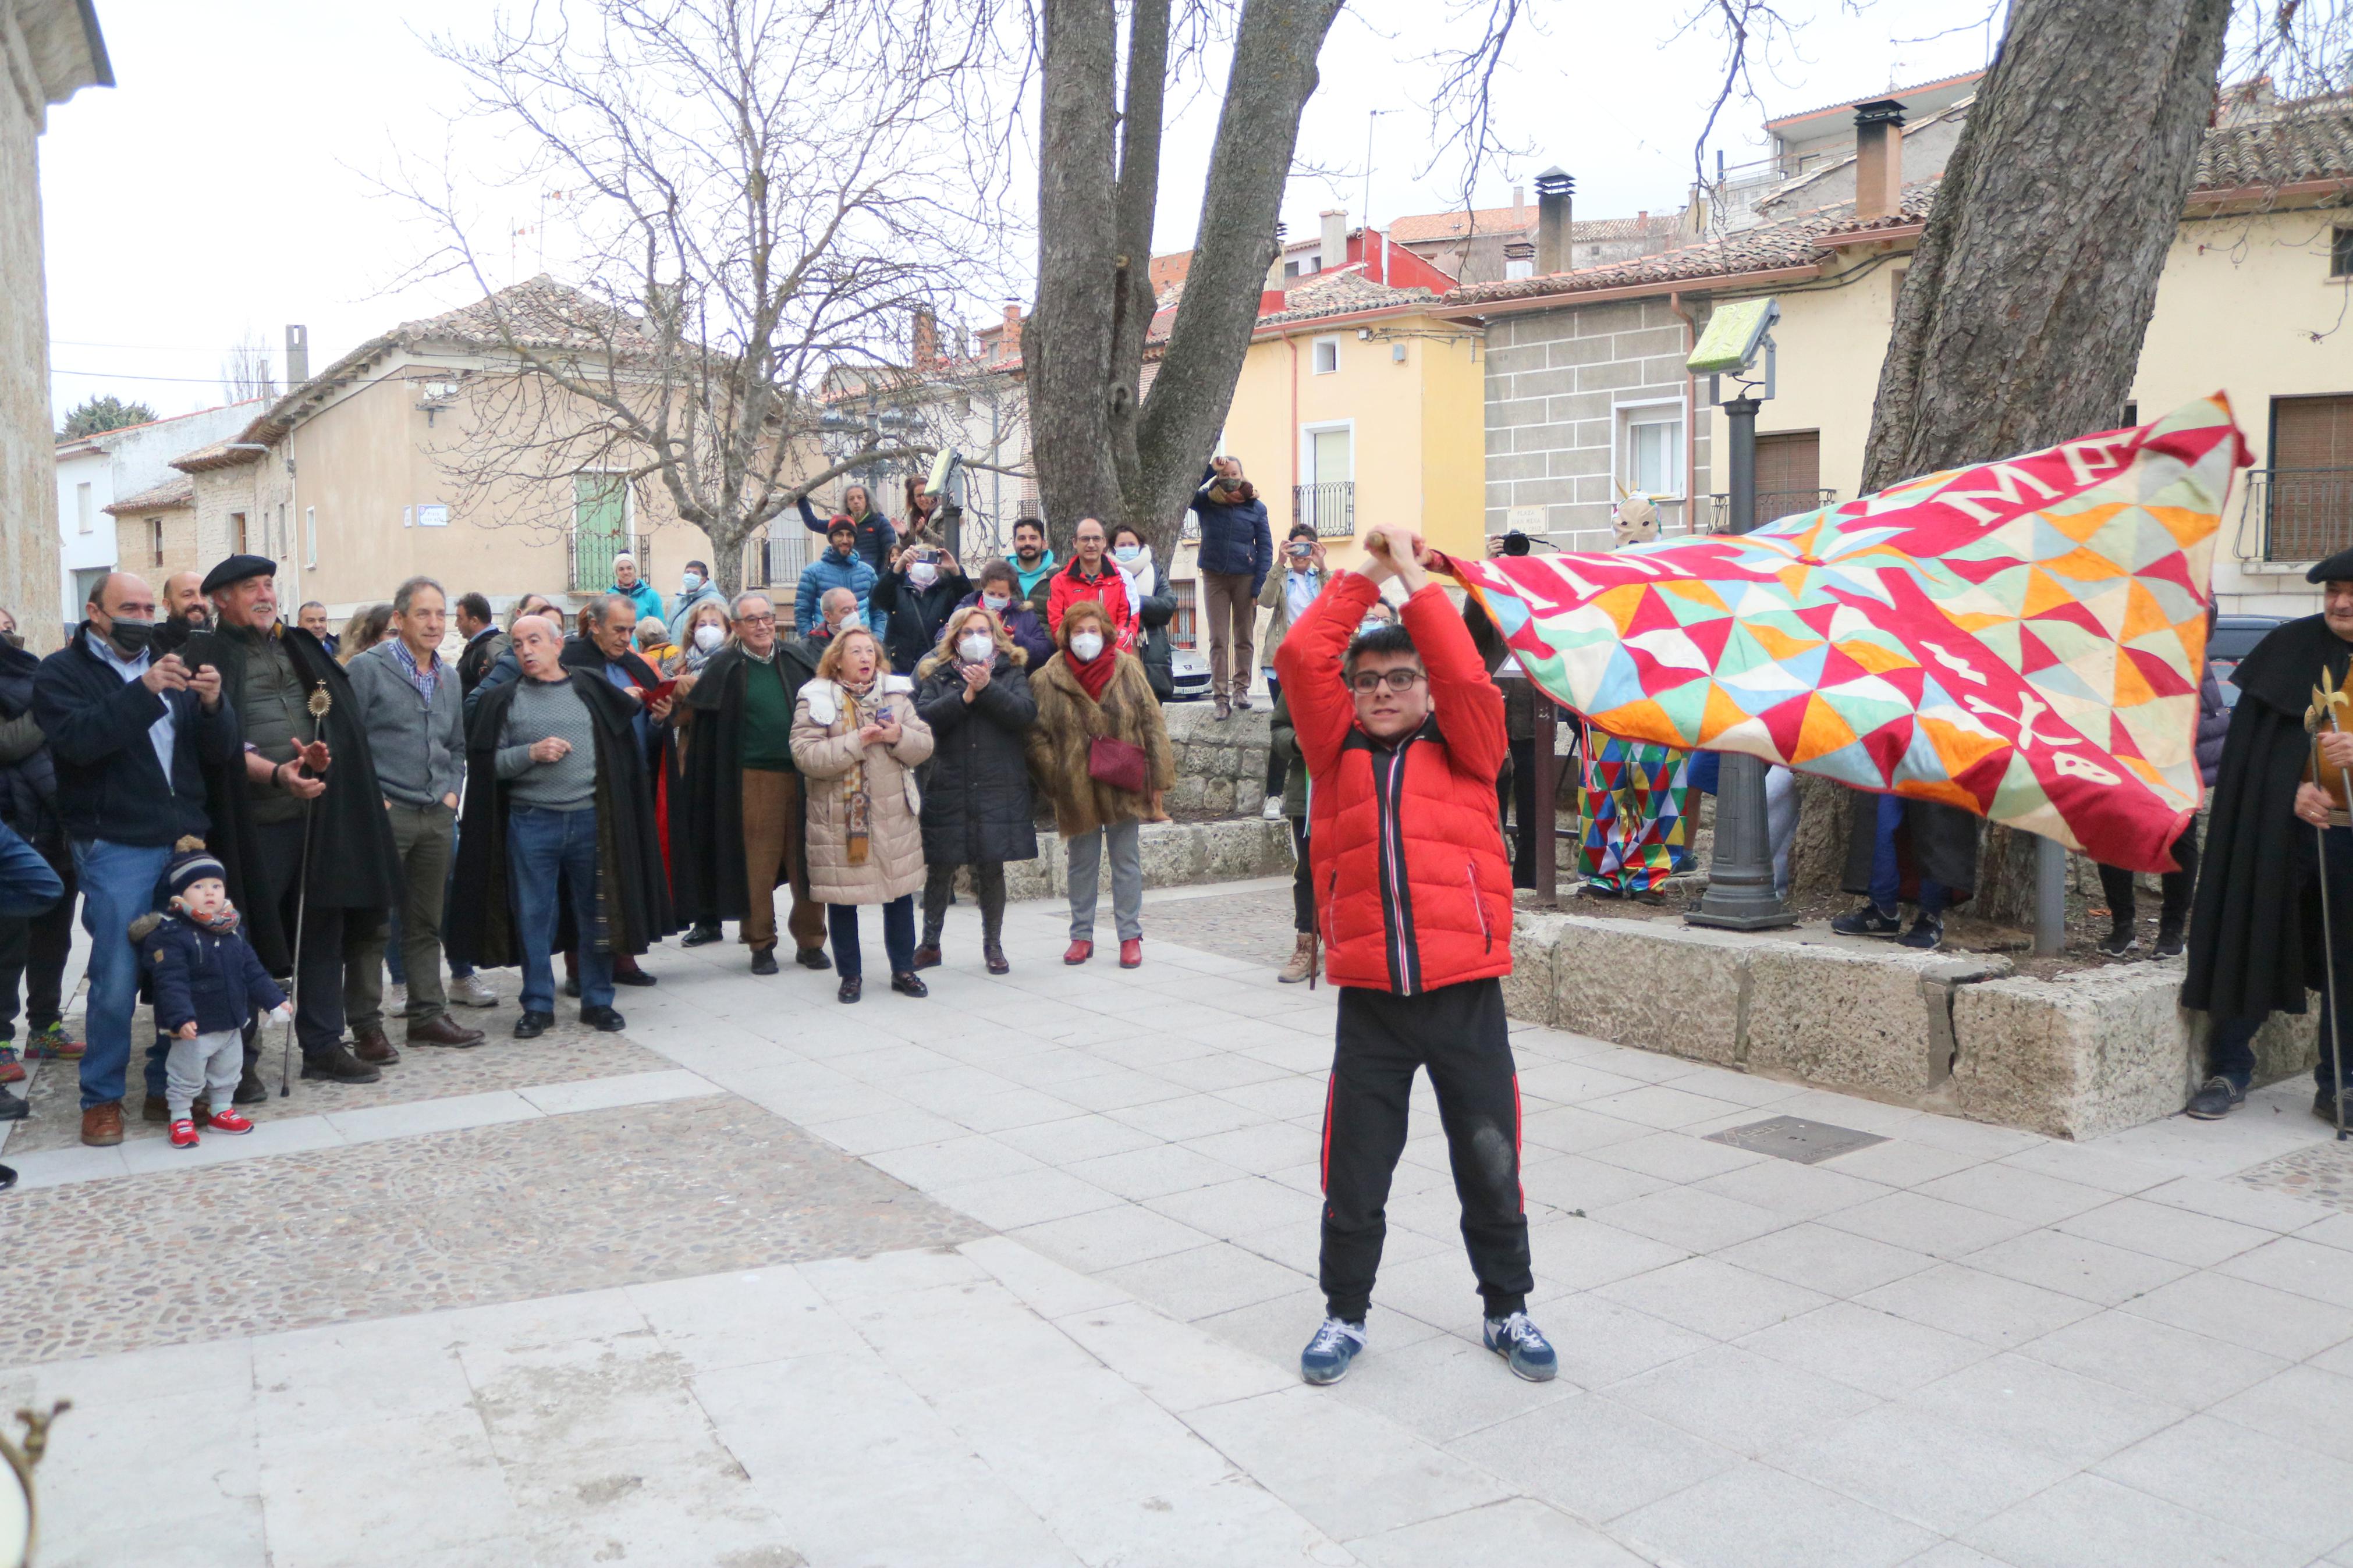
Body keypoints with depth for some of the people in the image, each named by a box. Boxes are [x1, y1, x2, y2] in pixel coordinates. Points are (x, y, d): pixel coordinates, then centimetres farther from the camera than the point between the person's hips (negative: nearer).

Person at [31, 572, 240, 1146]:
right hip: (115, 849, -4)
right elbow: (78, 739, -19)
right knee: (116, 980, -3)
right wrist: (144, 691, -29)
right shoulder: (62, 672, 1)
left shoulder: (170, 669, 15)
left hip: (186, 841, 4)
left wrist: (212, 704, -14)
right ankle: (102, 1098, 12)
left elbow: (221, 752, 6)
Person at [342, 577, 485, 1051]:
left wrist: (452, 792, 9)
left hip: (437, 817, 6)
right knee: (373, 923, 0)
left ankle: (429, 1014, 19)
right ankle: (366, 1024, 8)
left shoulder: (449, 677, 14)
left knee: (426, 923, 12)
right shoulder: (368, 668, -6)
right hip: (385, 815, -6)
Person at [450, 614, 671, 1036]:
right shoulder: (505, 700, 5)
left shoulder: (592, 689, 6)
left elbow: (624, 745, 9)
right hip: (530, 823, 0)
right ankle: (538, 1005, 16)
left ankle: (597, 1001, 18)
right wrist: (532, 753, -15)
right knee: (532, 916, 5)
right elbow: (487, 762, 1)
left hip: (590, 819, 0)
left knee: (596, 913, 6)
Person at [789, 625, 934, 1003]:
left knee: (901, 892, 8)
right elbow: (805, 756, -15)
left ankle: (904, 970, 22)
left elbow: (924, 744, 6)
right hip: (839, 816, -3)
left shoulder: (896, 694, 9)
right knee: (842, 898, 4)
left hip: (894, 814, 3)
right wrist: (857, 741, -19)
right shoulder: (815, 699, -4)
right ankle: (850, 975, 19)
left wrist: (898, 737, -14)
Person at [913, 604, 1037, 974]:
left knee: (991, 868, 6)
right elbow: (925, 716, -7)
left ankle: (993, 944, 19)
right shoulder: (939, 675, 9)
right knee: (940, 869, 4)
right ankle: (930, 943, 19)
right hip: (948, 788, 0)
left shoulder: (1011, 673, 8)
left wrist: (987, 688, -17)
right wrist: (965, 696, -15)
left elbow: (1026, 712, -9)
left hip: (998, 789, 0)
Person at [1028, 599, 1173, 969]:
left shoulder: (1128, 670, -1)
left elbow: (1152, 723, 0)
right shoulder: (1050, 679, -3)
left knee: (1127, 862, 7)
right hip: (1077, 790, 0)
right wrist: (1054, 776, -9)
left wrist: (1157, 781, -4)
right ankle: (1082, 936, 23)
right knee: (1082, 865, 12)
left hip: (1124, 786, 0)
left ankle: (1130, 936, 16)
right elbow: (1038, 734, 0)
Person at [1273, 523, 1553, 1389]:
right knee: (1355, 1174, 9)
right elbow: (1301, 656, -1)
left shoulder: (1464, 751, 7)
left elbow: (1467, 676, -11)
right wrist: (1366, 574, 3)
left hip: (1466, 995, 0)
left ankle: (1507, 1310, 31)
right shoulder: (1338, 752, 9)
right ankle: (1345, 1313, 27)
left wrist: (1414, 577, -4)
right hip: (1370, 1000, 1)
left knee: (1490, 1168, 11)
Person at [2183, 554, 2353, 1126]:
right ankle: (2228, 1071, 16)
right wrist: (2293, 790, -14)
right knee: (2251, 944, 3)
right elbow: (2254, 737, 1)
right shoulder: (2291, 646, 3)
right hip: (2284, 825, -1)